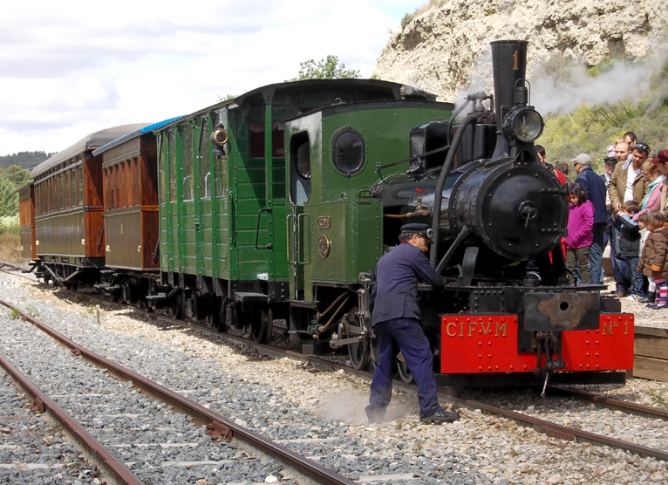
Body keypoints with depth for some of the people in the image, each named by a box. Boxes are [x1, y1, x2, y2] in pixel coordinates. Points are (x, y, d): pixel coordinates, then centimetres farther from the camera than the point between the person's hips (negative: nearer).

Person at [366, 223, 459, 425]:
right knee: (421, 357, -8)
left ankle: (375, 410, 12)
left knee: (385, 361, 15)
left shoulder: (385, 258, 29)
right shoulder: (413, 253, 5)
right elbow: (435, 280, 11)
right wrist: (445, 282, 32)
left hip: (379, 316, 8)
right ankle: (430, 410, -14)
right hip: (400, 313, -8)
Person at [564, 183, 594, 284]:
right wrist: (567, 238, 11)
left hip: (582, 244, -8)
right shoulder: (571, 208, 14)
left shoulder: (586, 207, -11)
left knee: (583, 266, 1)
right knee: (569, 267, 8)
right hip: (571, 244, 8)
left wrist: (577, 236, -18)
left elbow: (589, 224, -18)